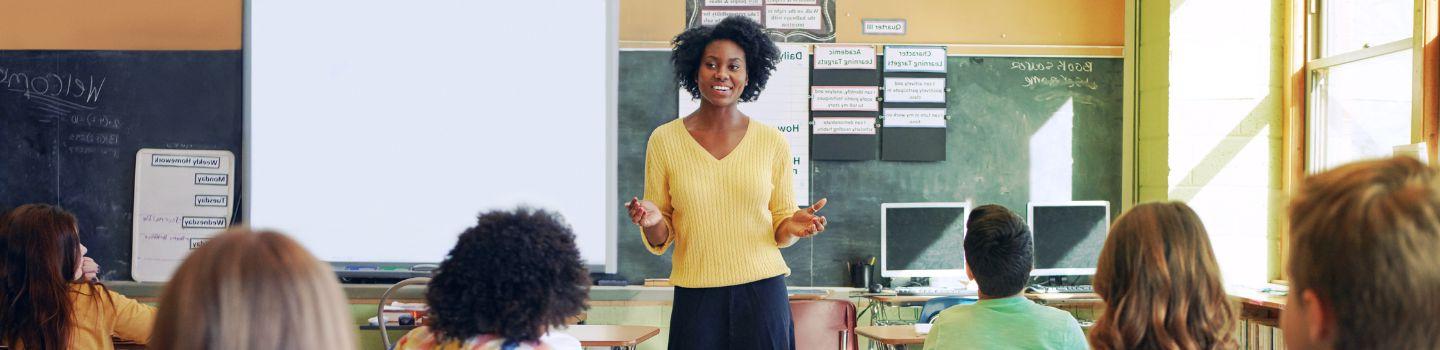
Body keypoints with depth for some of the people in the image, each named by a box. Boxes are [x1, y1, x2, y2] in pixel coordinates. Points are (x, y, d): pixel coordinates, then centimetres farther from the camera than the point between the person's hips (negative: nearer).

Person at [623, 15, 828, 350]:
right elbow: (660, 240, 5)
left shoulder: (772, 142, 2)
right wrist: (652, 223, -16)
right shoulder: (664, 140, 1)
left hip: (762, 294, 1)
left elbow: (780, 230, 10)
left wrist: (793, 227, -11)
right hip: (695, 298, 0)